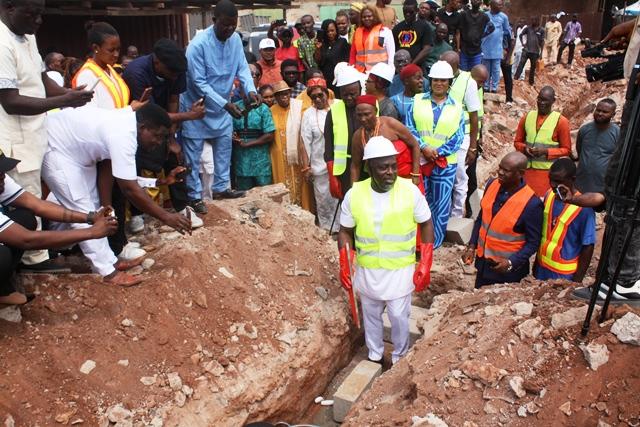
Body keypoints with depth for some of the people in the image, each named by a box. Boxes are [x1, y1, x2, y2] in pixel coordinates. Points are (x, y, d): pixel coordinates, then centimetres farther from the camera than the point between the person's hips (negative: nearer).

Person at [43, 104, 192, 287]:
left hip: (74, 148, 10)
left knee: (93, 205, 13)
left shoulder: (127, 121, -4)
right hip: (53, 149, -10)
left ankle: (110, 260, 21)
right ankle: (108, 271, 0)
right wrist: (166, 217, -27)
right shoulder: (122, 135, -33)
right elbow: (130, 190, -31)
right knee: (82, 211, -8)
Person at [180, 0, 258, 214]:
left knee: (224, 147, 14)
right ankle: (194, 196, 14)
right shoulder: (198, 45, -27)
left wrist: (250, 90, -26)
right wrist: (226, 104, -34)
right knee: (193, 154, 3)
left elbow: (242, 68, -6)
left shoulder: (235, 39, -8)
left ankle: (220, 188, 29)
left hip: (222, 106, 6)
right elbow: (199, 83, -27)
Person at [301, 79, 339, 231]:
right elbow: (306, 141, 0)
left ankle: (339, 227, 21)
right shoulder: (308, 114, -1)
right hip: (319, 165, -1)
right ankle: (326, 229, 21)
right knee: (323, 198, 7)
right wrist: (307, 165, 0)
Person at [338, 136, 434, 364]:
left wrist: (425, 265, -7)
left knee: (399, 317, 13)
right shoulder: (354, 194, -12)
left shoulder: (410, 190, -15)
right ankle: (374, 354, 46)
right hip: (367, 271, 2)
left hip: (400, 271, -1)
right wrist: (344, 265, -10)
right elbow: (345, 232, 1)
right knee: (371, 315, 21)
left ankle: (400, 357, 40)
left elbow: (426, 225, -3)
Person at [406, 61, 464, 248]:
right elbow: (409, 127, -4)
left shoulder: (457, 108, 3)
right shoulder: (418, 101, 4)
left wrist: (437, 152, -15)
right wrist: (423, 148, -16)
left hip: (445, 163, 0)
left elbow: (458, 138, -3)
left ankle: (436, 240, 24)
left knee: (441, 203, 8)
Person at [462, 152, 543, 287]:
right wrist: (472, 246, 0)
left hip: (508, 270, -5)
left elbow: (533, 242, -14)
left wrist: (511, 263, -24)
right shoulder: (492, 185, -6)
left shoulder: (531, 203, -22)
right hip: (483, 262, 5)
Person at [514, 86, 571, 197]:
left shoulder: (561, 121, -4)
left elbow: (566, 149, -2)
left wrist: (546, 152, -17)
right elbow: (518, 142, 14)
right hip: (526, 169, 3)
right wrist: (525, 148, -8)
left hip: (547, 171, -3)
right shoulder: (527, 117, 6)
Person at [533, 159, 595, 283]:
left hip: (565, 274, -5)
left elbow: (588, 246, -14)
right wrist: (537, 261, 13)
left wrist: (577, 280, -12)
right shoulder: (549, 196, -4)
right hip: (542, 267, 5)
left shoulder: (583, 208, -20)